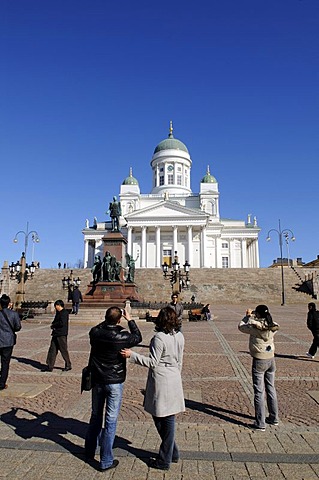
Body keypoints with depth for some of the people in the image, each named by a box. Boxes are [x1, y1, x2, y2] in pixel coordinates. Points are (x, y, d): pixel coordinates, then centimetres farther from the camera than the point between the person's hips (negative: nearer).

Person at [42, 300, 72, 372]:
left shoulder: (64, 313, -14)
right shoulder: (58, 313, 17)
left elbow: (62, 323, -24)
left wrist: (53, 325, -10)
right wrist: (53, 324, 2)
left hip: (62, 334, -10)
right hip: (56, 334, 10)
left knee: (64, 350, 0)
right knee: (52, 350, 8)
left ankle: (68, 365, 13)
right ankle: (49, 366, 13)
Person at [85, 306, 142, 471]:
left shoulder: (95, 332, -12)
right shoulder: (121, 336, -20)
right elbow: (138, 337, 0)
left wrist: (107, 321, 10)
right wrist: (129, 320, 5)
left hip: (97, 380, 5)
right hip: (114, 382, -5)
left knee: (95, 416, 21)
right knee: (111, 420, 6)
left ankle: (89, 453, 36)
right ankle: (106, 461, 15)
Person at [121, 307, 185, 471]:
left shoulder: (159, 337, -20)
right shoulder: (179, 336, 2)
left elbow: (152, 362, -17)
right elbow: (179, 361, 10)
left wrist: (132, 355, -15)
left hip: (160, 382, -7)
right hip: (174, 381, 7)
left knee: (159, 418, 9)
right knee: (169, 419, 18)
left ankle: (164, 461, 22)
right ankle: (172, 454, 29)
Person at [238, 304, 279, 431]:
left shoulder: (255, 327, -19)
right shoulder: (272, 327, -4)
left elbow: (241, 326, -4)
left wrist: (248, 316, 11)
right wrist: (252, 317, 21)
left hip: (259, 361, -6)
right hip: (271, 360, 6)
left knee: (259, 392, 3)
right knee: (271, 389, 20)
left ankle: (260, 423, 10)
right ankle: (274, 418, 33)